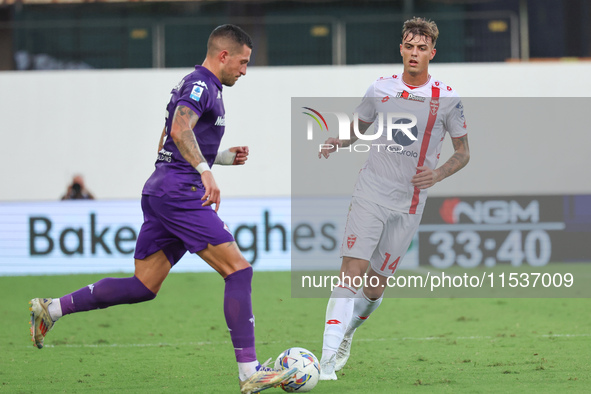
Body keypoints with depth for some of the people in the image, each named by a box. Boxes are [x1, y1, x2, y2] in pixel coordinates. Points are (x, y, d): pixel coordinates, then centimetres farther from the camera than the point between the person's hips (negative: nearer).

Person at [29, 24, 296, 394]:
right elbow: (180, 130, -27)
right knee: (238, 270, -12)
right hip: (181, 193, -10)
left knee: (143, 287, 10)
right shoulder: (201, 85, -9)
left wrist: (223, 157, 25)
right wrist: (205, 170, -37)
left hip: (160, 193, 10)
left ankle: (52, 308, 11)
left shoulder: (196, 85, 24)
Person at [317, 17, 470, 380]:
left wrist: (438, 174, -12)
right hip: (371, 193, 0)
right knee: (352, 272, -15)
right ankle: (328, 360, -19)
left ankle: (347, 332, 34)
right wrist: (340, 142, -3)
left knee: (377, 284, 4)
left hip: (409, 204, 0)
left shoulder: (447, 98, -1)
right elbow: (360, 128, 19)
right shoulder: (381, 89, 3)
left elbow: (463, 152, 7)